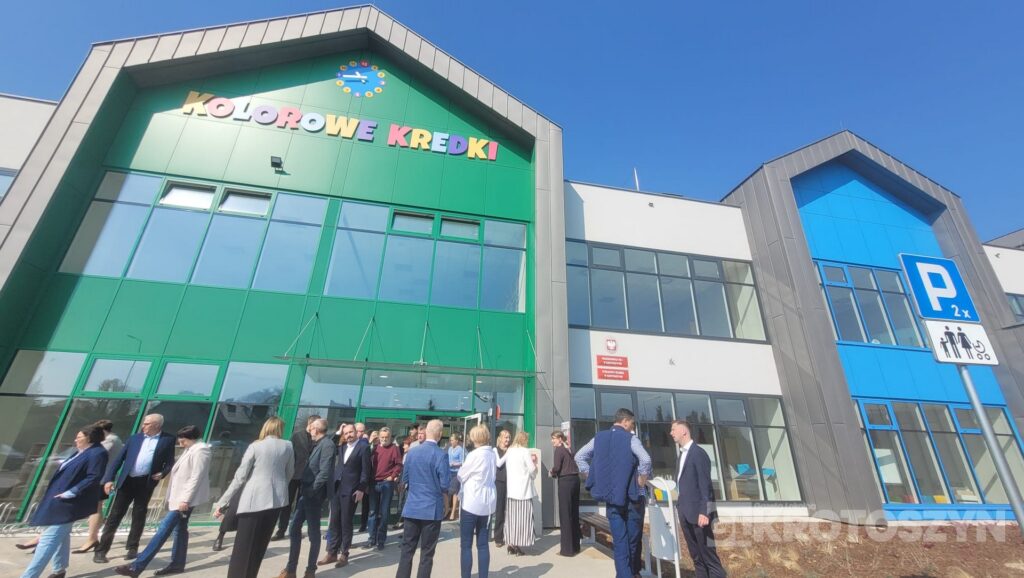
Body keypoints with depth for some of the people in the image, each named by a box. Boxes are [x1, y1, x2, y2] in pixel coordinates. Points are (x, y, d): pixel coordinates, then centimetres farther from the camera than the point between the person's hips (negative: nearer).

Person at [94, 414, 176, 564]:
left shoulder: (168, 440, -2)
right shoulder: (135, 438, 6)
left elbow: (170, 461, 1)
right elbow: (118, 459, 6)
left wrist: (162, 473, -16)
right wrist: (109, 479, -3)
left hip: (146, 483, -2)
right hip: (127, 480, 2)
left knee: (139, 516, 8)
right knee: (114, 515, 3)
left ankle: (132, 548, 22)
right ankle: (101, 550, 14)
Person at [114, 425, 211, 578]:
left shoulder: (200, 451, -19)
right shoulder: (190, 450, 13)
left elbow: (196, 478, -23)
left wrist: (185, 500, -23)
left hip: (186, 498, -10)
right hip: (179, 496, 10)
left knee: (163, 529, -8)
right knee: (179, 529, 13)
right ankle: (177, 564, 20)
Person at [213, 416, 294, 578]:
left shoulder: (255, 446, -5)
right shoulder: (287, 446, 2)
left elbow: (240, 477, -7)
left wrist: (222, 502, 1)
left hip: (254, 500, -3)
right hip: (276, 498, 3)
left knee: (243, 547, 5)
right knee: (260, 546, 16)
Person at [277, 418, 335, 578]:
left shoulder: (327, 445, -17)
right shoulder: (318, 444, 12)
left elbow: (325, 472, -22)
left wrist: (312, 490, -17)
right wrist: (304, 490, 6)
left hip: (314, 495, -8)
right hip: (305, 493, 9)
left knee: (313, 532, 6)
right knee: (294, 529, 13)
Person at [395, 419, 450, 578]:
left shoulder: (411, 452, 0)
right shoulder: (441, 455, -15)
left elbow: (404, 480, 9)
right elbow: (445, 485, -15)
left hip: (412, 507, 4)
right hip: (432, 508, -4)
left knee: (407, 550, 14)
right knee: (427, 553, 8)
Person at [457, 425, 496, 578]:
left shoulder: (474, 455, -18)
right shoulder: (493, 454, 3)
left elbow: (461, 476, -6)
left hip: (472, 503, -7)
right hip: (488, 502, 7)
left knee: (466, 545, 6)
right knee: (483, 544, 13)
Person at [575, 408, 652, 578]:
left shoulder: (599, 437, 5)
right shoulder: (630, 438, -8)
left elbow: (579, 456, 4)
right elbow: (645, 459, -25)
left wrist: (594, 480, 7)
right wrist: (642, 481, -10)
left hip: (610, 495, 3)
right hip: (631, 494, -3)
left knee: (619, 540, 9)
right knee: (633, 538, 15)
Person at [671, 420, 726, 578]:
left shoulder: (699, 453, -13)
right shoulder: (682, 453, 13)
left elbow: (705, 485, -17)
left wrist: (704, 512, -21)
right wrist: (680, 506, 12)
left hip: (697, 512, -8)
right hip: (685, 513, 8)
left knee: (708, 556, -1)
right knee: (696, 556, 14)